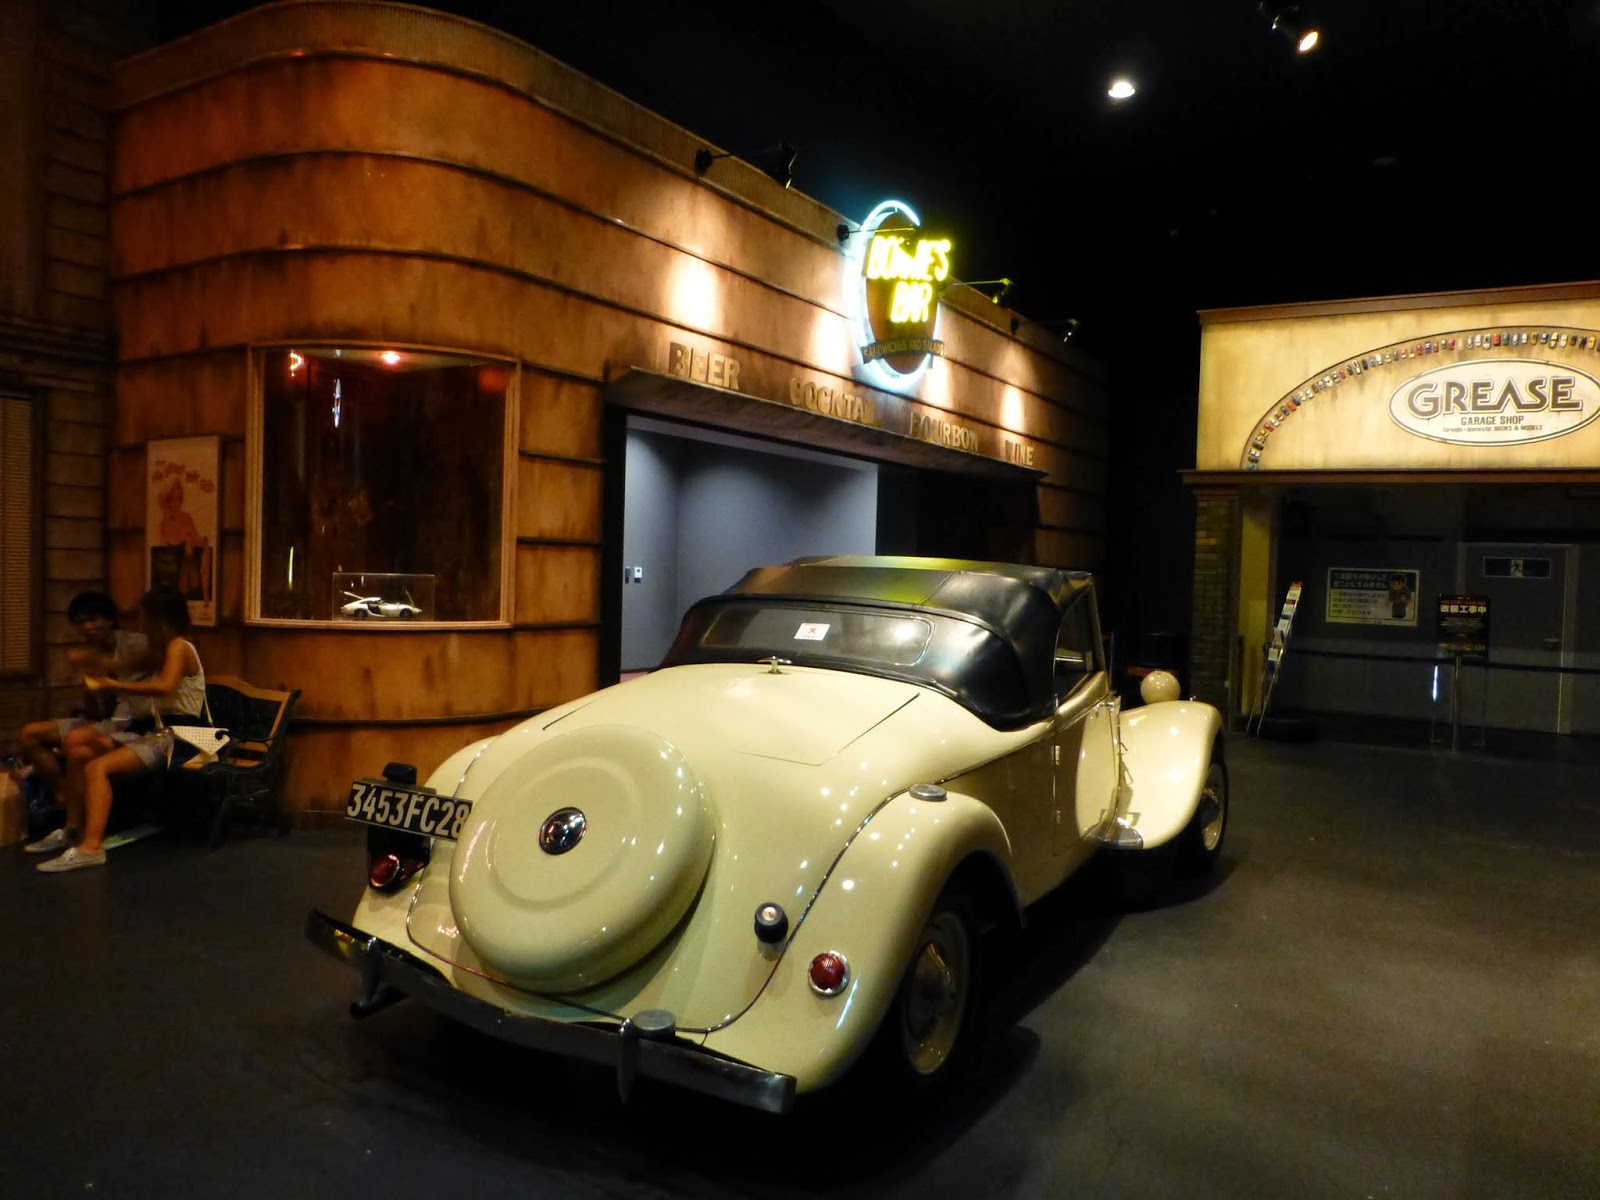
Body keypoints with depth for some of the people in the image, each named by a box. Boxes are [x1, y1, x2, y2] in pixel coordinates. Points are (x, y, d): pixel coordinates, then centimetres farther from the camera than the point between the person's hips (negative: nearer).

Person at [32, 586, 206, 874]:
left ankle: (91, 846, -32)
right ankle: (73, 829, 15)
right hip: (157, 730, 10)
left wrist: (113, 685, -24)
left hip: (178, 737, -10)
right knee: (77, 751, 8)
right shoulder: (166, 649, 20)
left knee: (98, 767, -25)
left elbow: (165, 686, -30)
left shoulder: (179, 646, -12)